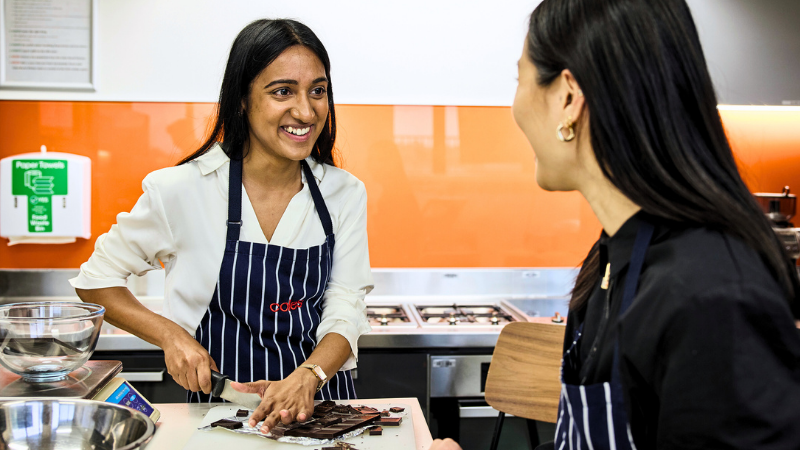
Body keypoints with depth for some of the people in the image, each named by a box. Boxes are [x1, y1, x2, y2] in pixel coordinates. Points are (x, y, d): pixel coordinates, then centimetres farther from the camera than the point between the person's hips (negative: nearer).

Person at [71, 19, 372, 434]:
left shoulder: (345, 194, 3)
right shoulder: (181, 190, -6)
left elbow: (345, 314, 1)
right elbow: (96, 281, 6)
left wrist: (308, 377, -19)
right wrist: (170, 334, -9)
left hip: (321, 402, 2)